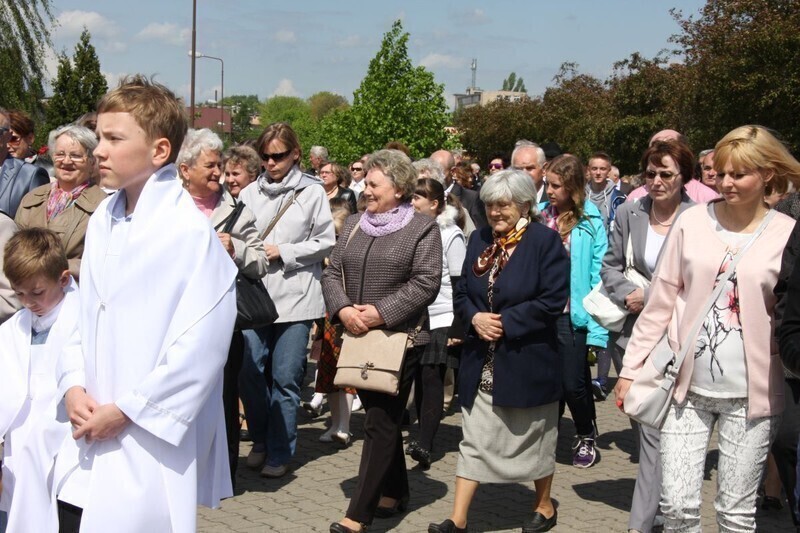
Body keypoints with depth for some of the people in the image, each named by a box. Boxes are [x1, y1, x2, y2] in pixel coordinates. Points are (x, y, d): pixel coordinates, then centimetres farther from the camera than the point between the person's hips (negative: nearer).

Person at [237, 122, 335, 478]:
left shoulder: (312, 192, 1)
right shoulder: (250, 193, 8)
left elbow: (326, 242, 0)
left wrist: (283, 252, -8)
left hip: (295, 295, -3)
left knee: (285, 377, 1)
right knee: (251, 372, 3)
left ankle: (280, 452, 12)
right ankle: (260, 441, 24)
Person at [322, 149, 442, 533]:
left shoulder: (422, 228, -4)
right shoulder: (353, 225, 13)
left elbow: (426, 283, -13)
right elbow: (332, 273, 9)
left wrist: (382, 312, -19)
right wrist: (343, 308, -10)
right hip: (357, 339, 6)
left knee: (380, 423, -5)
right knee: (383, 419, 15)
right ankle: (394, 493, 29)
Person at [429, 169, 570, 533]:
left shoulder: (545, 241, -10)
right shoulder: (479, 240, 8)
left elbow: (553, 301, -16)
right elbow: (461, 294, 11)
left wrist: (505, 322, -19)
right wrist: (475, 318, -10)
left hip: (527, 362, -5)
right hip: (482, 363, 5)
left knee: (534, 438, 13)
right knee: (474, 439, 6)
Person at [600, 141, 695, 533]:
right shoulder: (628, 213, 5)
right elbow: (610, 265, 10)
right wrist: (628, 294, -7)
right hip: (633, 332, 4)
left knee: (657, 427, -5)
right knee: (642, 420, 15)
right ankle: (661, 496, 34)